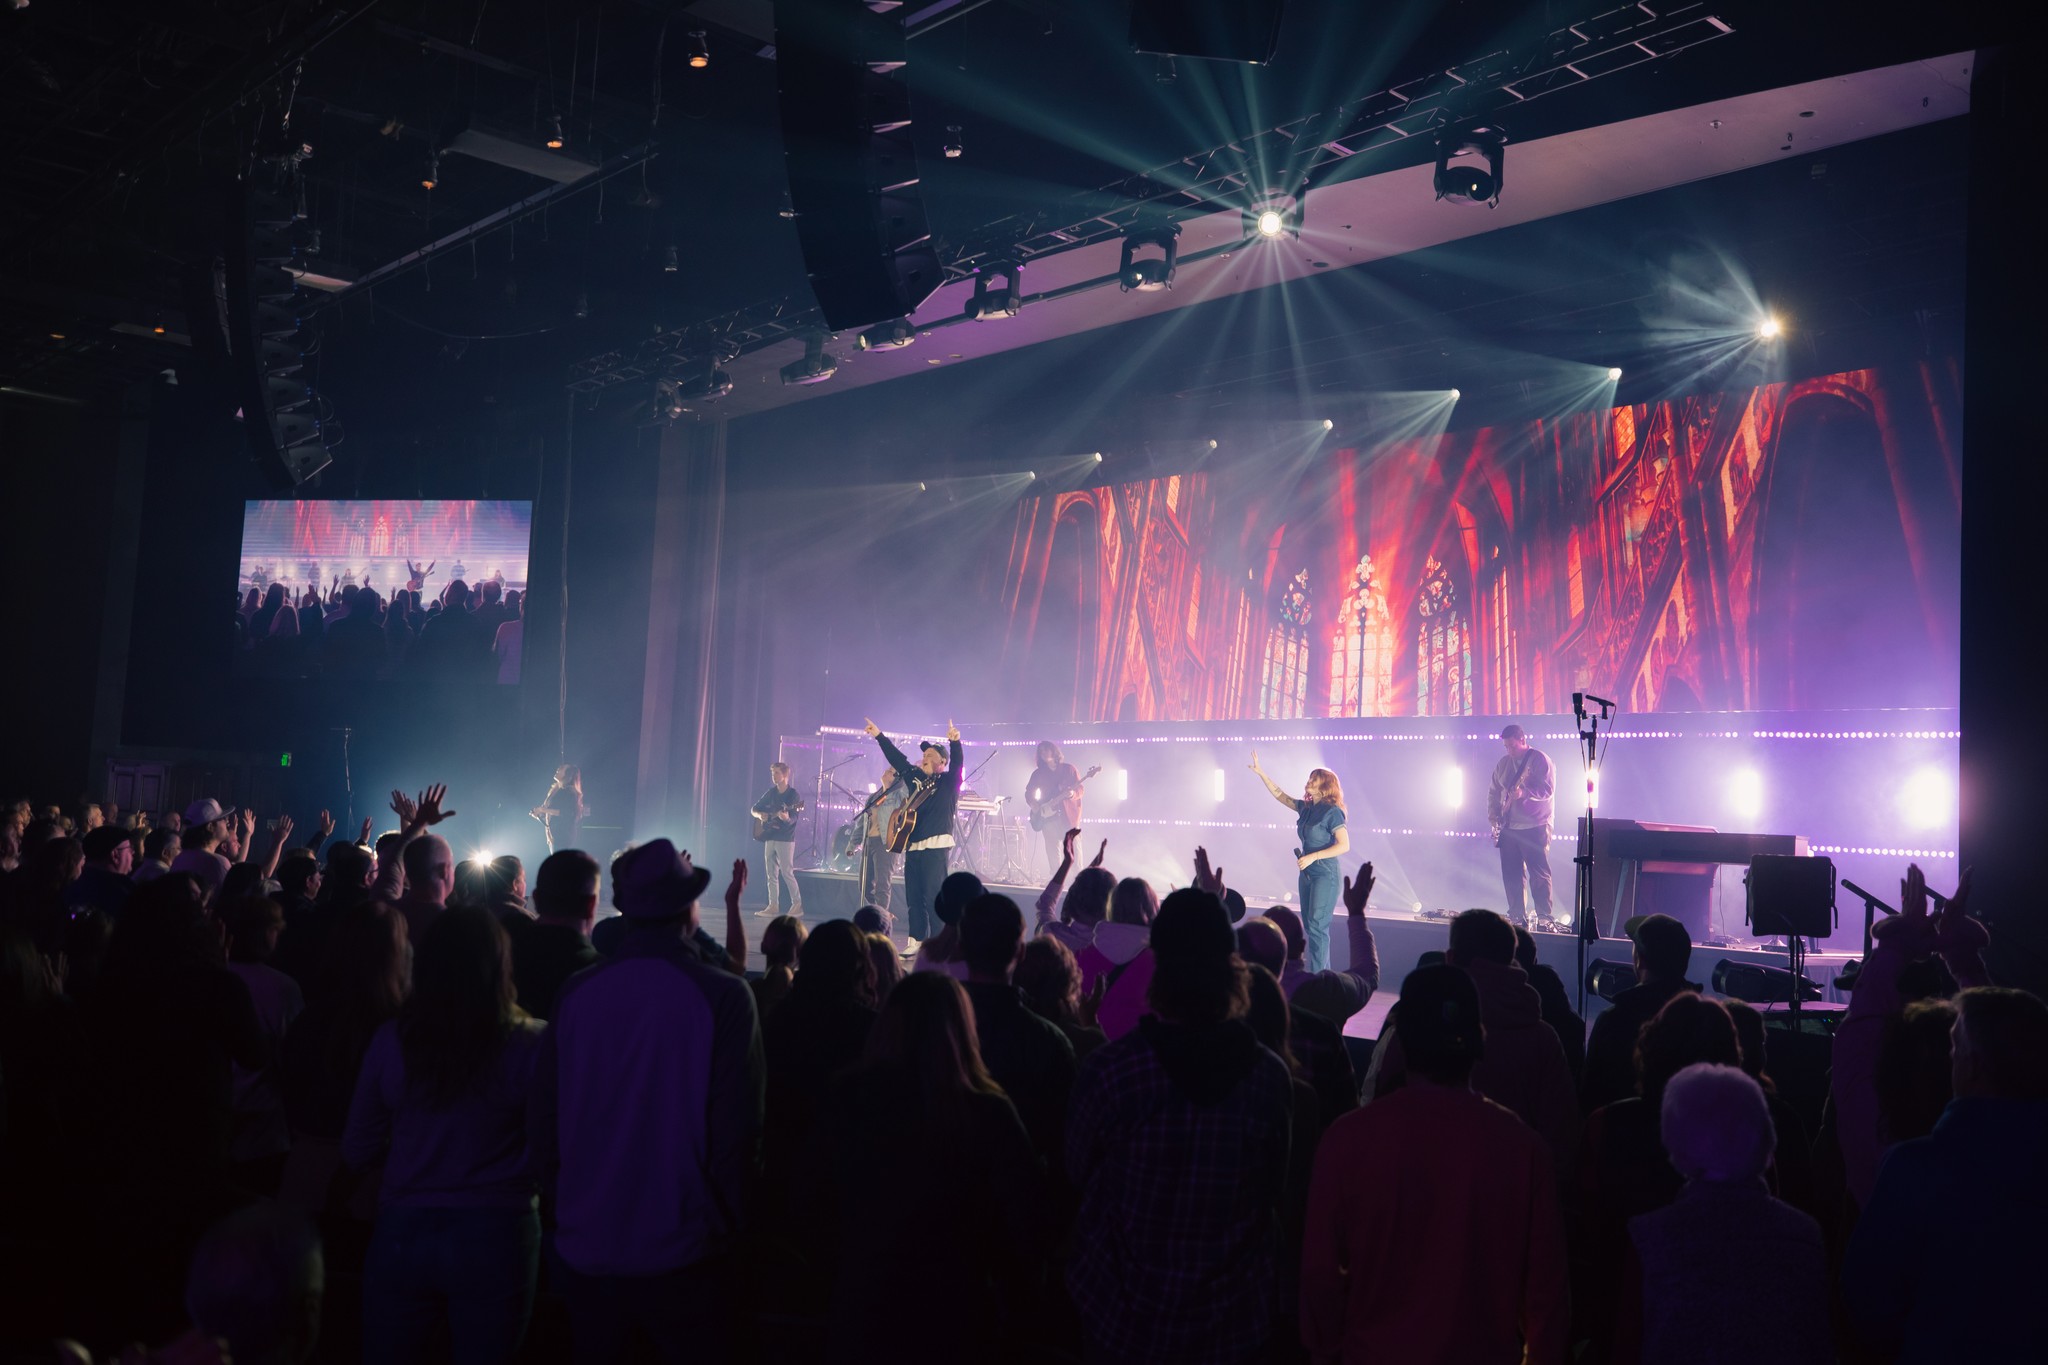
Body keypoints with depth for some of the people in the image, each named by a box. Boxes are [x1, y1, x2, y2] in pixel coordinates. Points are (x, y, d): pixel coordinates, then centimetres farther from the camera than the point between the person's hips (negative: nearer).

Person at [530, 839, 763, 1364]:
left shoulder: (575, 993, -4)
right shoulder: (723, 996, -14)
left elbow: (542, 1124, 1)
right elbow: (738, 1130, -15)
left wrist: (570, 1204, 15)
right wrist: (727, 1229, -1)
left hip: (585, 1251, 3)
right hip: (682, 1258, -3)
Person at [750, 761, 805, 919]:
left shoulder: (794, 795, -7)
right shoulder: (770, 793, 10)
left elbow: (793, 819, -15)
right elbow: (754, 808, 17)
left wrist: (786, 818, -37)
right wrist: (759, 815, -5)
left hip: (785, 839, -6)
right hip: (770, 838, 6)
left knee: (787, 873, -9)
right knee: (771, 874, 6)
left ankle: (797, 906, -3)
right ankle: (773, 906, 10)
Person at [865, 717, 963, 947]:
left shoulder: (948, 781, 2)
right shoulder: (916, 779, 18)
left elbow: (957, 763, -16)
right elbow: (897, 759, 20)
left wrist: (954, 742, -34)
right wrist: (879, 736, 20)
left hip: (937, 847, -7)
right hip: (913, 847, 7)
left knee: (934, 898, -10)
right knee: (914, 898, 7)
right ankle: (917, 943, 13)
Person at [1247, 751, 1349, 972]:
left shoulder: (1332, 812, -13)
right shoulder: (1306, 808, 9)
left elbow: (1344, 845, -19)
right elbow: (1279, 795, 21)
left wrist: (1313, 856, -22)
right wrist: (1260, 773, 18)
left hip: (1325, 875, -8)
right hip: (1306, 873, 8)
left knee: (1317, 926, -11)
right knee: (1309, 926, 10)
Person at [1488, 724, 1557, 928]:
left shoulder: (1541, 760, -4)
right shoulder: (1503, 763, 14)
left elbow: (1548, 790, -13)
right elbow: (1493, 791, 18)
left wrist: (1524, 793, -27)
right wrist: (1493, 817, 7)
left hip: (1534, 827, -6)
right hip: (1508, 827, 6)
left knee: (1539, 874, -6)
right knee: (1511, 874, 5)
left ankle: (1544, 917, -4)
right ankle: (1517, 916, 11)